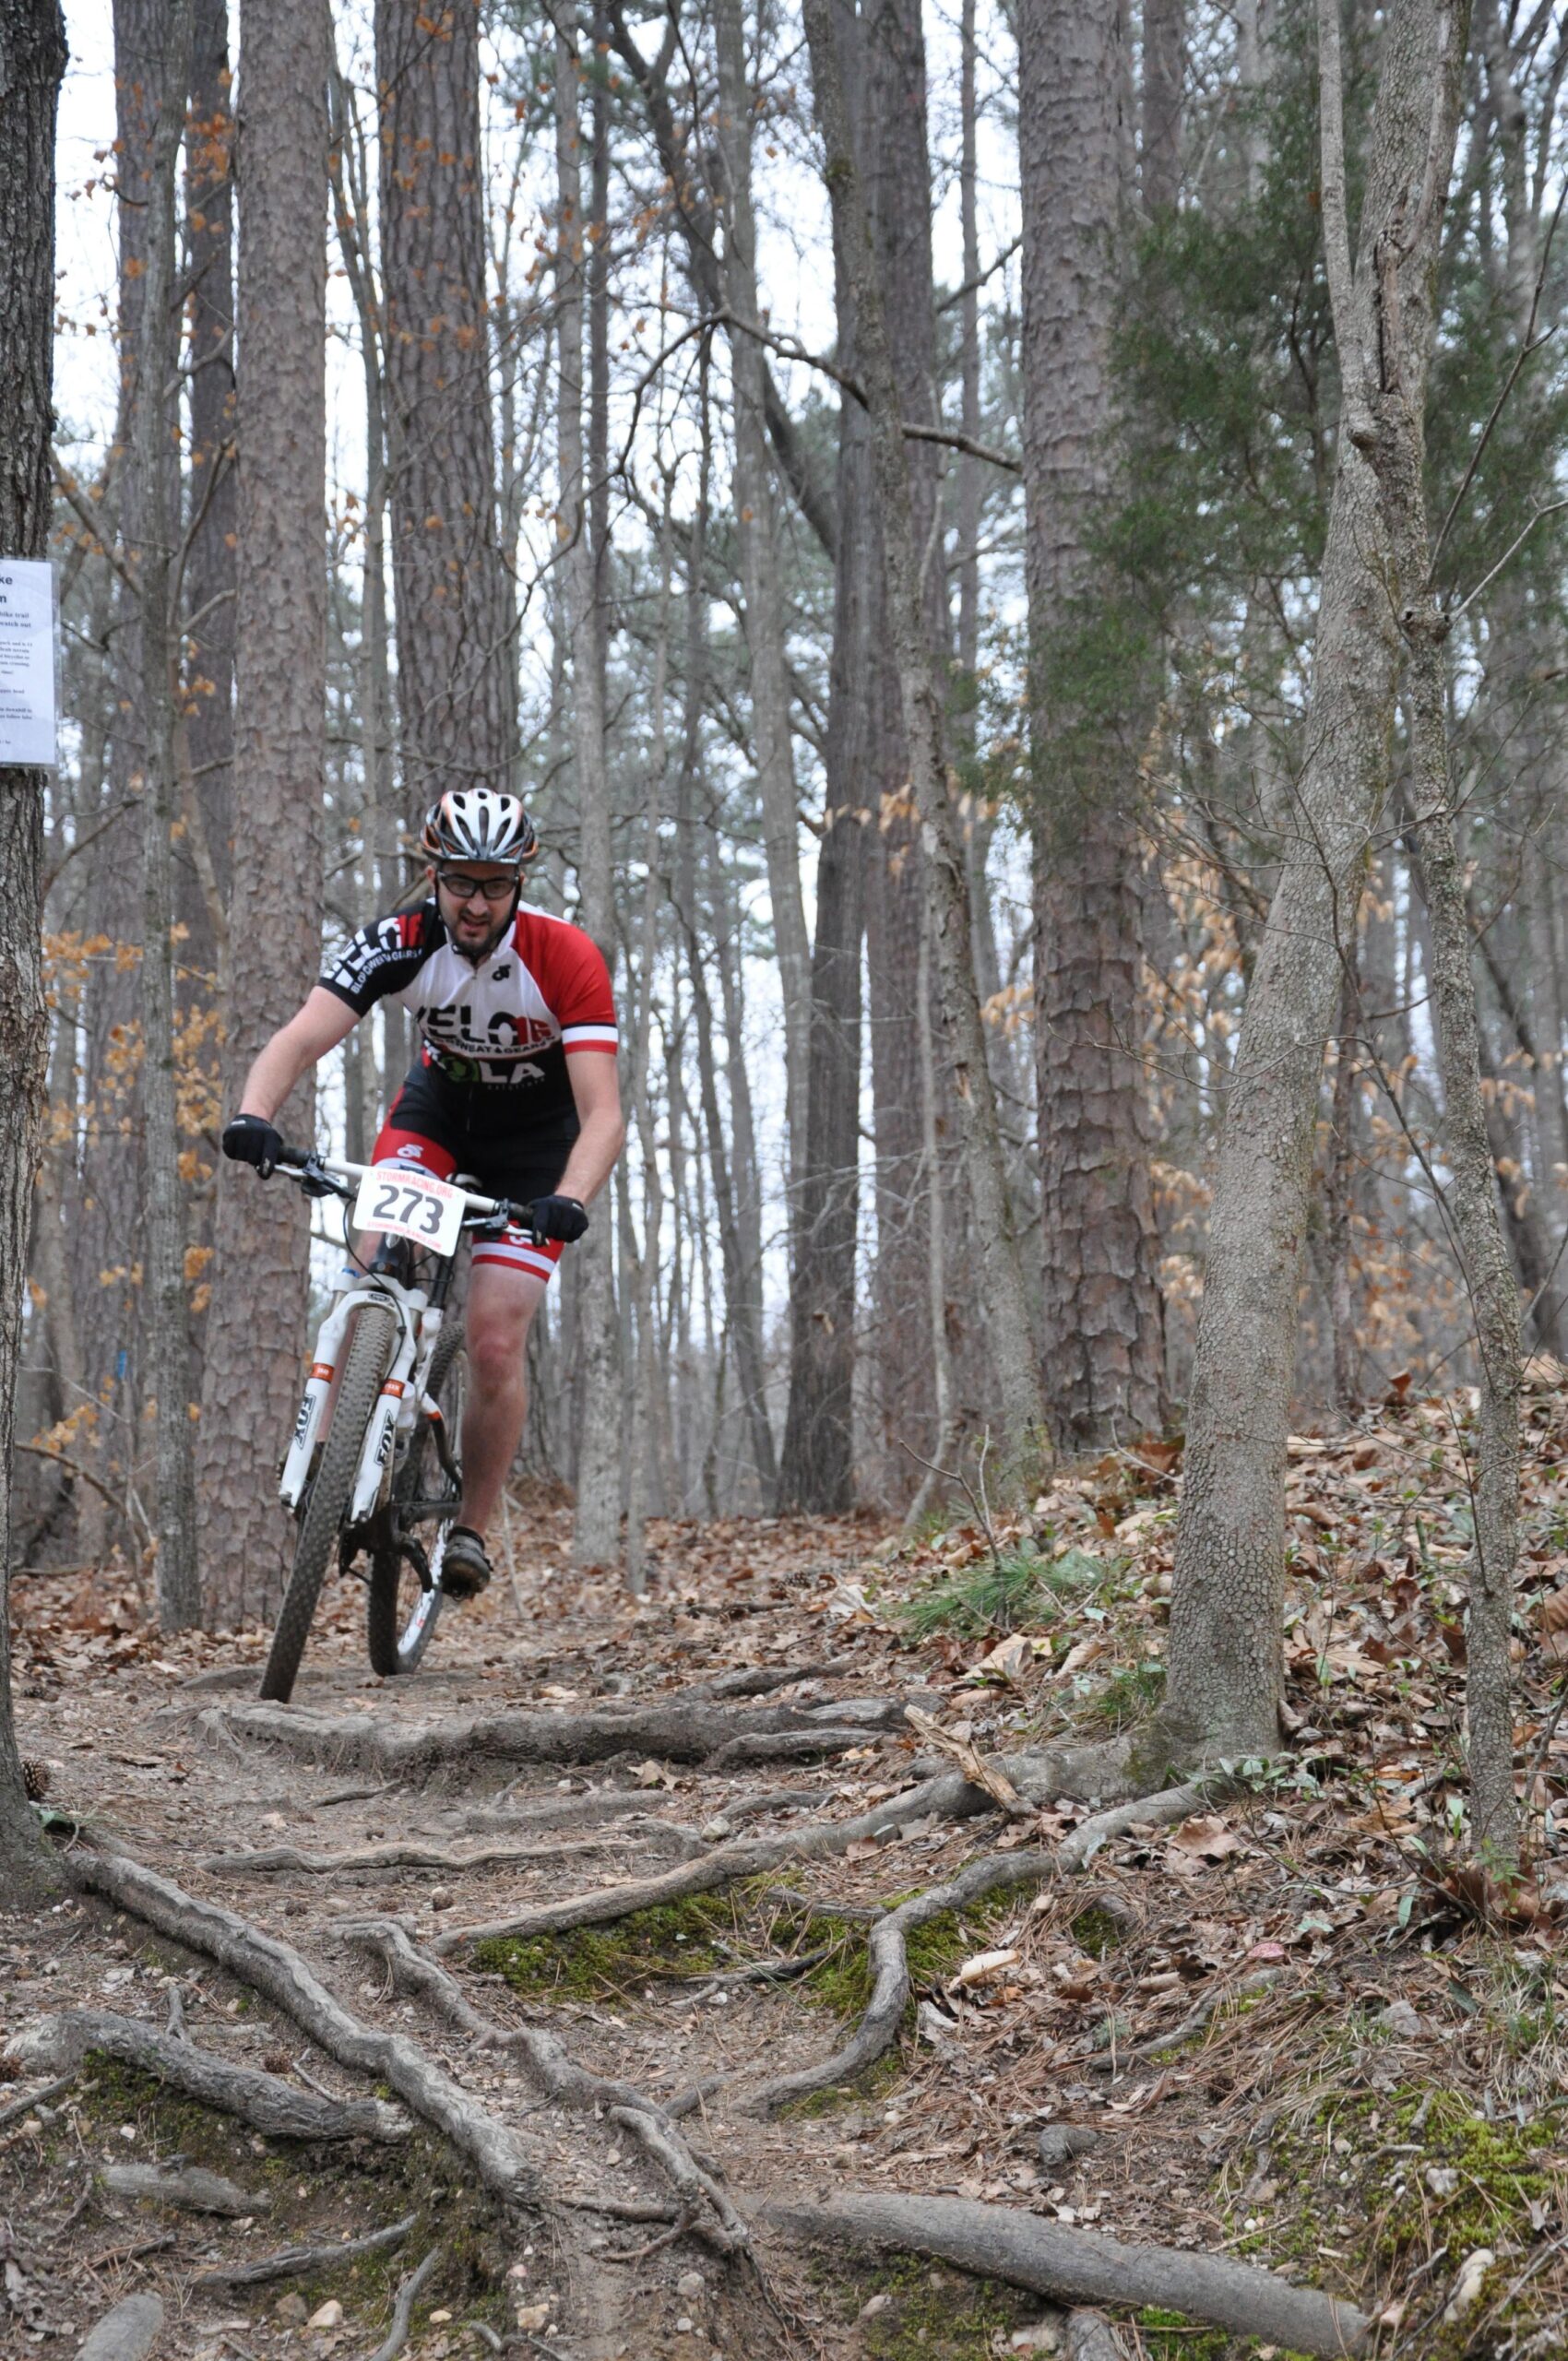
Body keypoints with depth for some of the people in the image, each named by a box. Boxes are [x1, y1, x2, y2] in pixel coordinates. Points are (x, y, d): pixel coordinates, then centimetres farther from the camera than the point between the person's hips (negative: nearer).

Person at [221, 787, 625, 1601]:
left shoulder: (566, 959, -31)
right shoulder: (400, 943, -25)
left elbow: (602, 1113, -36)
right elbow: (302, 1037, -35)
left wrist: (569, 1201, -55)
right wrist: (252, 1117, -55)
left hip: (537, 1134, -2)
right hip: (440, 1101, 2)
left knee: (496, 1346, -12)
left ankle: (471, 1528, 8)